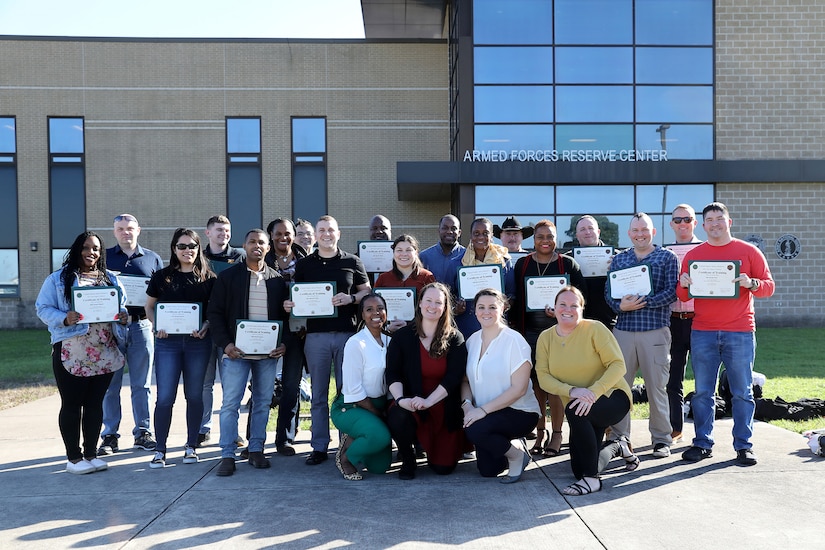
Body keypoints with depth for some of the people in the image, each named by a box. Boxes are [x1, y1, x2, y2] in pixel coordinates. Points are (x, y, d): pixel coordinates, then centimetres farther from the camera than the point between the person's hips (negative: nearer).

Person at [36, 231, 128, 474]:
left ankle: (91, 454, 21)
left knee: (95, 404, 10)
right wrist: (64, 319, -21)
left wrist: (124, 317, -5)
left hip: (104, 353, 4)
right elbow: (43, 308, -3)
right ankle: (73, 458, 13)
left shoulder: (111, 280, 14)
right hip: (71, 354, -4)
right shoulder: (59, 279, 1)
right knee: (71, 405, 2)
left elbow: (123, 307, 18)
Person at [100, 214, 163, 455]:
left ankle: (143, 432, 13)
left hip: (141, 325, 0)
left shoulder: (152, 259, 11)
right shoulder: (104, 257, 10)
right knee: (110, 384, 2)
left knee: (141, 384, 6)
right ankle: (110, 436, 10)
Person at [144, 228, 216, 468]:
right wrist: (156, 325, -8)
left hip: (198, 342, 1)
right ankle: (160, 450, 8)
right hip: (167, 342, 0)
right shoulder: (162, 276, 5)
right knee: (165, 397, -3)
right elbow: (149, 306, 11)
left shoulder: (208, 278, 4)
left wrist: (206, 326, -12)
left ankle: (191, 446, 21)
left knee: (194, 395, 8)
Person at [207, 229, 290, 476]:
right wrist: (225, 344, -10)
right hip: (236, 351, -2)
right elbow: (215, 313, 1)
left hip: (268, 353, 3)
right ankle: (227, 456, 4)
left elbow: (285, 314, 11)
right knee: (230, 403, -3)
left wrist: (284, 342, -4)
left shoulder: (277, 280, 10)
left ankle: (256, 450, 19)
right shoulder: (228, 276, 4)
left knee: (263, 403, 8)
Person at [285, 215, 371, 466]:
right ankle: (319, 447, 12)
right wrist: (289, 305, -8)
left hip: (347, 332, -1)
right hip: (316, 334, 1)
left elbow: (367, 292, 8)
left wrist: (350, 299, -11)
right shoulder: (304, 264, 11)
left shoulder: (352, 262, 8)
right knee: (318, 394, 5)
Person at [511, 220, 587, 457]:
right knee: (536, 383, 5)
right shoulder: (522, 264, 8)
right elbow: (516, 298, 8)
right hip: (531, 331, 2)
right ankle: (540, 434, 16)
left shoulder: (568, 264, 2)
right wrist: (516, 328, 2)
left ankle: (556, 434, 9)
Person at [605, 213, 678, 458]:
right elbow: (608, 291, 8)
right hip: (623, 330, 3)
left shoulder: (667, 257, 4)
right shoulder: (618, 259, 14)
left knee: (657, 386, 3)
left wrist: (643, 302, -17)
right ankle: (619, 437, 16)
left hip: (655, 330, -3)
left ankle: (661, 439, 16)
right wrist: (620, 306, -12)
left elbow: (671, 292, -6)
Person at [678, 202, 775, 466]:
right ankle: (702, 444, 12)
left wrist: (752, 284, -16)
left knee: (742, 392, 3)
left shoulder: (749, 251, 6)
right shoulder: (693, 255, 10)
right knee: (702, 392, 3)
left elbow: (769, 286, 5)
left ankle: (743, 445, 12)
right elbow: (683, 297, 12)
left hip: (740, 332, -1)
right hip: (702, 333, 1)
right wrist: (683, 285, -10)